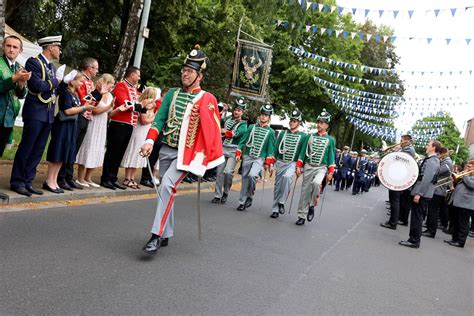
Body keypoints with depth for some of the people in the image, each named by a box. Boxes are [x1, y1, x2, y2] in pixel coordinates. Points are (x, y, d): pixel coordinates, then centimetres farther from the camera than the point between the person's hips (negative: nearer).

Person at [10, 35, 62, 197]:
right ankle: (17, 182, 8)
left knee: (37, 151, 9)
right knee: (26, 148, -2)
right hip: (35, 112, -7)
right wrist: (56, 81, -7)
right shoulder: (34, 62, -7)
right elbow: (37, 85, -19)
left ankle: (27, 182, 15)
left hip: (48, 114, 7)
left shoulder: (52, 67, 16)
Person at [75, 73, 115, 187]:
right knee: (88, 150, -3)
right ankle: (80, 178, 6)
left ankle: (88, 178, 17)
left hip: (102, 127, 8)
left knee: (97, 152, 9)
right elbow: (95, 111, -21)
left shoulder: (109, 96, 10)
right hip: (93, 126, -8)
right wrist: (109, 106, -19)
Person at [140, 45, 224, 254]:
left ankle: (157, 235, -21)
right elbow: (159, 119, 5)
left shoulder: (207, 100, -3)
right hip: (166, 150, 6)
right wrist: (150, 141, -9)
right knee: (166, 190, 11)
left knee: (167, 185, -24)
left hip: (185, 154, -5)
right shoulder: (173, 93, 9)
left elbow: (213, 131, -2)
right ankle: (166, 235, 25)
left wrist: (207, 158, -5)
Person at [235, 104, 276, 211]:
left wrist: (268, 163, -4)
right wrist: (238, 153, 1)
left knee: (252, 175, -24)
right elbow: (243, 141, 9)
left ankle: (250, 197, -4)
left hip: (260, 159, -3)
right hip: (247, 157, 3)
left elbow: (271, 148, 1)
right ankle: (242, 202, 15)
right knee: (244, 179, 4)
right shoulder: (251, 127, 9)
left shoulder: (271, 132, 3)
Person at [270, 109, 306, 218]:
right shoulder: (283, 133, 9)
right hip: (280, 162, 3)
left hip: (292, 163, -3)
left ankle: (281, 202, -19)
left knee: (286, 177, -32)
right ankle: (275, 209, 16)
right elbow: (276, 149, 9)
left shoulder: (303, 136, 2)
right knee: (277, 185, 5)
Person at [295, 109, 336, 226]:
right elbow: (303, 152, 8)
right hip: (308, 167, 2)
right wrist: (299, 166, 1)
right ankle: (302, 216, 13)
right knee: (305, 191, 3)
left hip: (321, 168, -2)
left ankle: (312, 206, -9)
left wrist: (330, 172, -5)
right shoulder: (310, 136, 7)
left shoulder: (331, 140, 3)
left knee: (316, 183, -31)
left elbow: (331, 156, 3)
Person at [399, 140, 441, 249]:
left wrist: (419, 193, -23)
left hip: (422, 194, -10)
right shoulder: (430, 160, 16)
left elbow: (427, 179, -22)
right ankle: (413, 239, 20)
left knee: (417, 217, -4)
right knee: (416, 216, 13)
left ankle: (414, 241, 1)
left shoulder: (432, 161, -15)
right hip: (420, 193, 10)